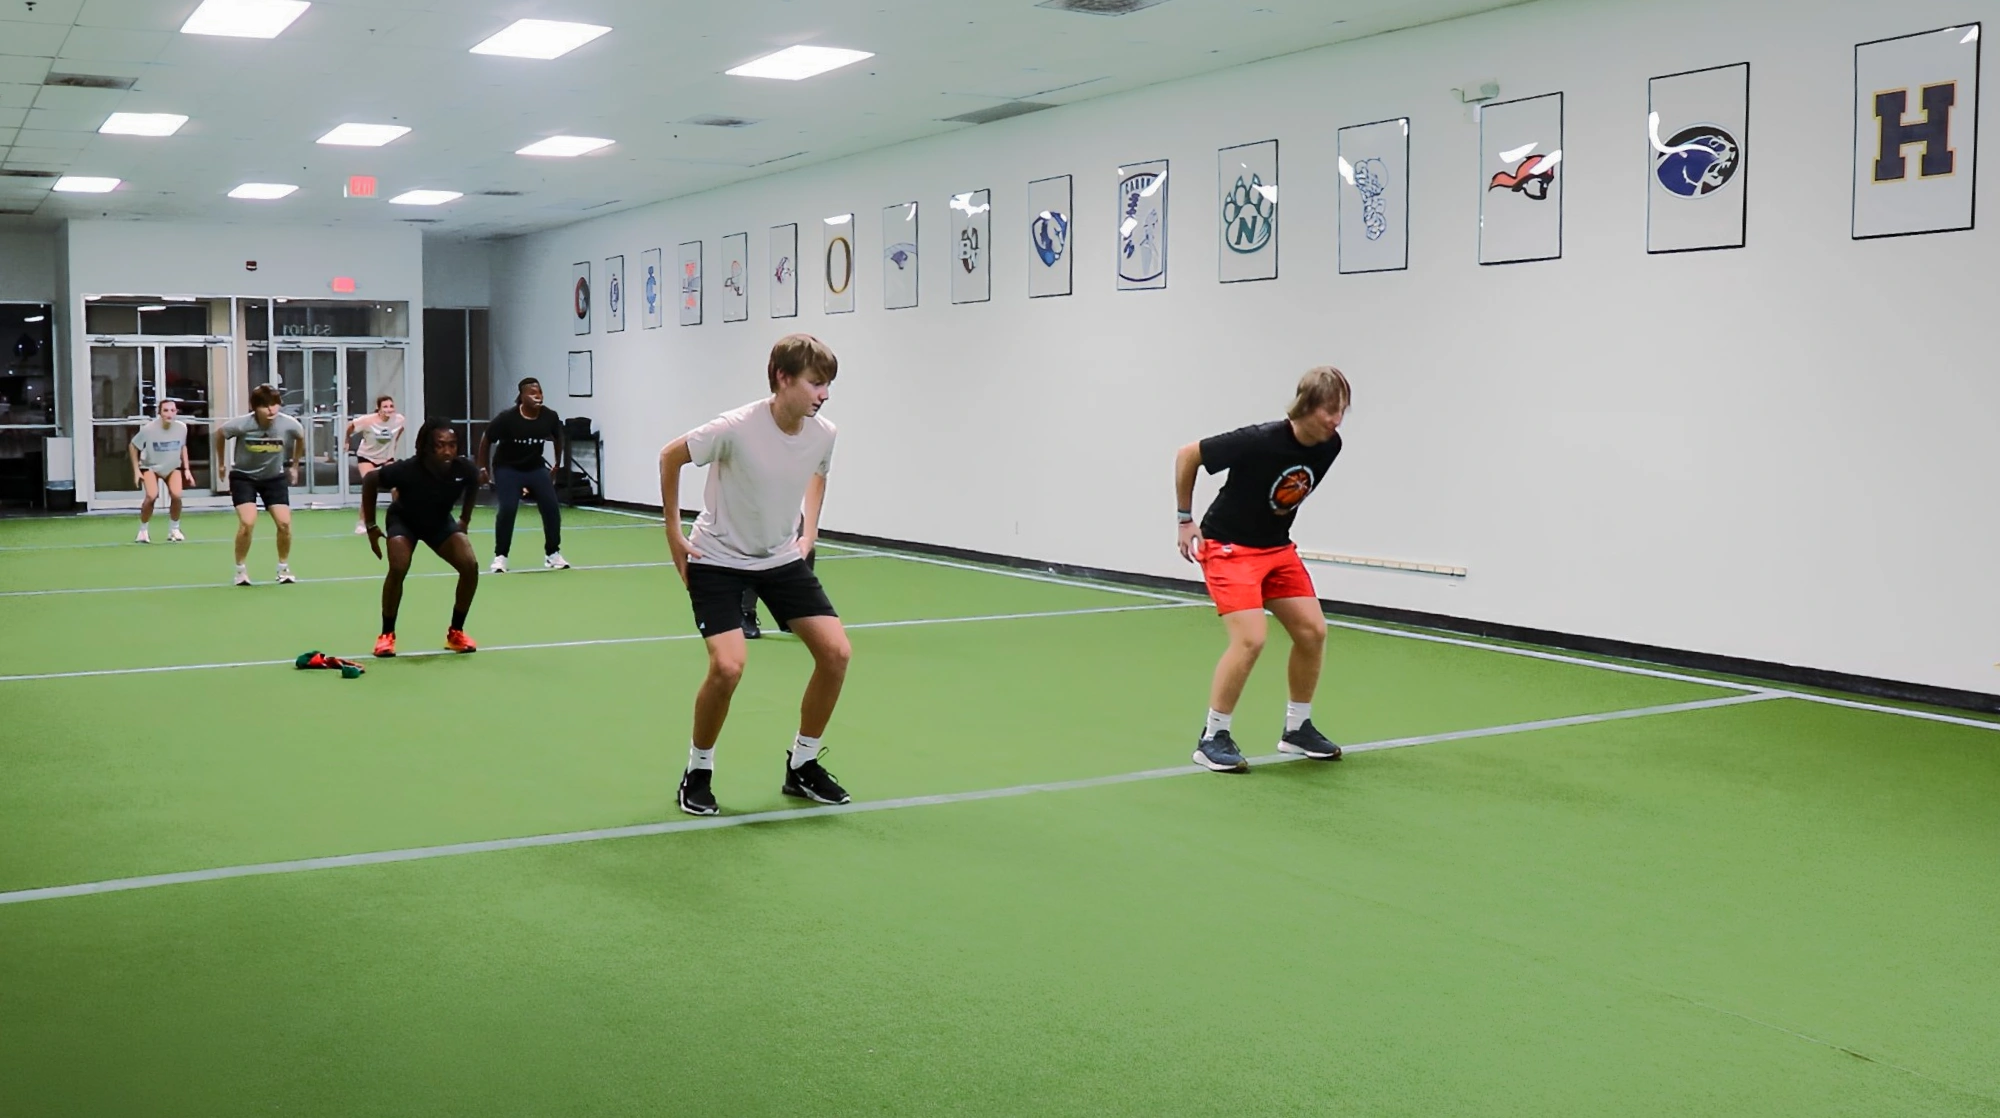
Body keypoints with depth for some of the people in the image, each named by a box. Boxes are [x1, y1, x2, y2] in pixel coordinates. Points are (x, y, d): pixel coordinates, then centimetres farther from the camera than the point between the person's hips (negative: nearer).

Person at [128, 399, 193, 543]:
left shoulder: (181, 428, -16)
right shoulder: (149, 429, -25)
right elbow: (133, 446, -10)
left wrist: (187, 469, 2)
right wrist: (136, 470, -11)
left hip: (173, 467, 3)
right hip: (150, 466, -3)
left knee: (176, 495, -18)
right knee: (152, 496, -23)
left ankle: (174, 530, 5)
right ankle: (143, 531, -1)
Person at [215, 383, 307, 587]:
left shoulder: (289, 424, -22)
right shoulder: (242, 424, -26)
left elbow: (301, 438, 4)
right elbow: (219, 433, -3)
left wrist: (294, 466, 12)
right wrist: (221, 464, 8)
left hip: (274, 477, 2)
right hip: (243, 476, -2)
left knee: (284, 523, -8)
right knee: (247, 523, -18)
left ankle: (284, 568, 14)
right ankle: (241, 570, 3)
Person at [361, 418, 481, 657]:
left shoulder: (464, 469, -28)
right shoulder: (407, 470, -36)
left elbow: (473, 485, 0)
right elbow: (369, 480, -16)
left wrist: (465, 520, 3)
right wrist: (370, 526, -12)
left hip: (440, 521, 3)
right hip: (404, 520, -3)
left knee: (470, 566, -16)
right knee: (398, 568, -27)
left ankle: (456, 632, 3)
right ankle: (387, 634, -6)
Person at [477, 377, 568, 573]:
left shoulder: (550, 417, -13)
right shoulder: (507, 418, -22)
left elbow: (558, 439, 9)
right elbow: (486, 439, -7)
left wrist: (557, 466, 15)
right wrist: (482, 468, -2)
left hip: (536, 467, 3)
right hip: (508, 468, -3)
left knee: (551, 507, -7)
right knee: (507, 509, -18)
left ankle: (552, 554, 9)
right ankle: (500, 556, -1)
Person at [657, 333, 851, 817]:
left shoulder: (823, 434, -10)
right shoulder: (735, 429, -26)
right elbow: (669, 456, -9)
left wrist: (809, 529, 9)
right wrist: (673, 532, -5)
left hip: (783, 558, 5)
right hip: (718, 560, -5)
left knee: (836, 652, -6)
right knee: (728, 667, -22)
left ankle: (802, 766, 14)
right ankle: (698, 772, 5)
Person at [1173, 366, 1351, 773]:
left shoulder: (1330, 446, -7)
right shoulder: (1258, 441, -27)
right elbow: (1186, 456, -15)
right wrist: (1186, 521, -8)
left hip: (1277, 548, 7)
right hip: (1228, 546, -7)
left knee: (1312, 631, 1)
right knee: (1250, 638, -20)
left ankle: (1297, 729, 19)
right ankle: (1212, 738, -5)